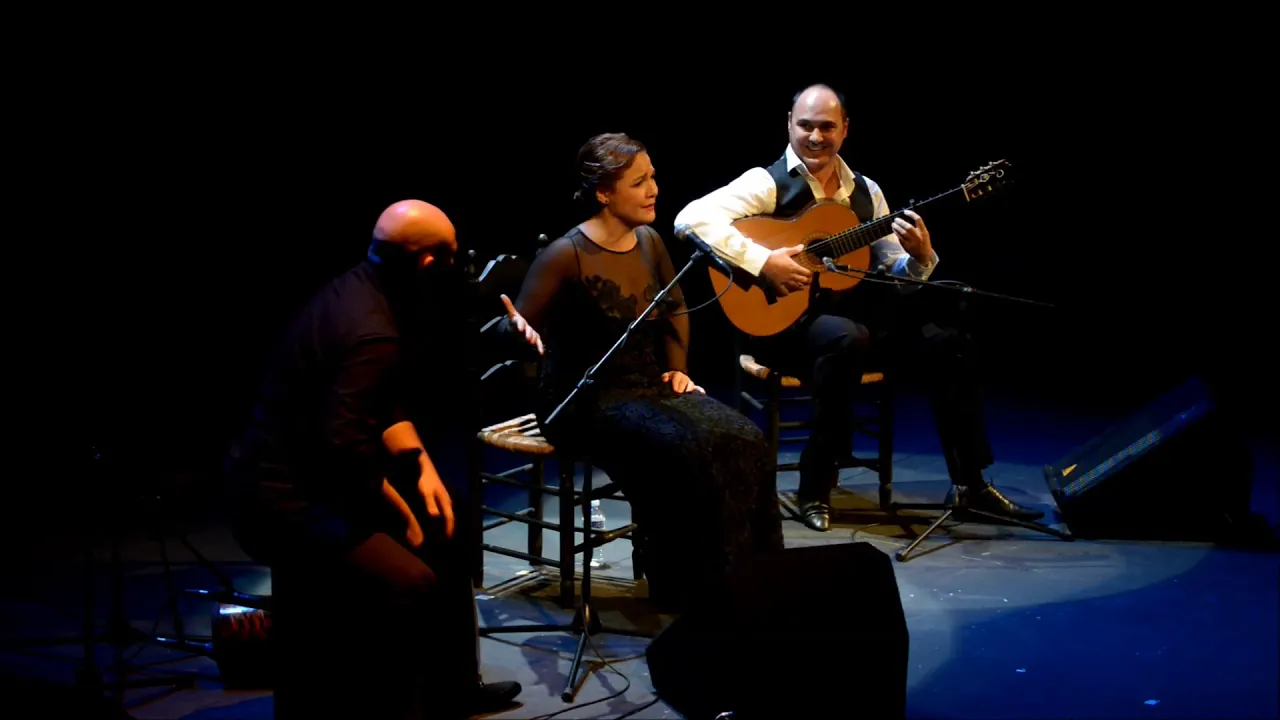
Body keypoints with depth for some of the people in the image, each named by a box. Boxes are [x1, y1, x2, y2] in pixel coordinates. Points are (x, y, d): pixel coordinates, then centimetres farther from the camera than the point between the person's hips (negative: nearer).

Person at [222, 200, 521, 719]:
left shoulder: (358, 286, 3)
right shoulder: (373, 335, -27)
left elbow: (385, 403, 14)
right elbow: (344, 449, -34)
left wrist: (421, 465, 2)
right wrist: (401, 514, -19)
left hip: (290, 474, 11)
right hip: (282, 502, -11)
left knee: (439, 531, 18)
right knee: (411, 584, -25)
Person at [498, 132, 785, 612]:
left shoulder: (649, 242, 5)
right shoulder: (566, 255, -16)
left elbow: (675, 308, 22)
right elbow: (518, 326, -16)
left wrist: (678, 369, 12)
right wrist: (520, 331, -39)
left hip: (650, 387, 7)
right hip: (586, 401, -7)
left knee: (743, 442, -16)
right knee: (683, 451, -31)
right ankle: (692, 592, -16)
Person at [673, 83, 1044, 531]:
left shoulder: (865, 192, 11)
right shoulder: (768, 183, -8)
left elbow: (896, 277, 11)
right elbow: (692, 217, -23)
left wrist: (920, 258, -13)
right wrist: (762, 262, -29)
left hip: (853, 313, 6)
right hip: (783, 322, -6)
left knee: (944, 338, -9)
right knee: (847, 338, -36)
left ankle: (970, 482, 3)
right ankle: (814, 490, -23)